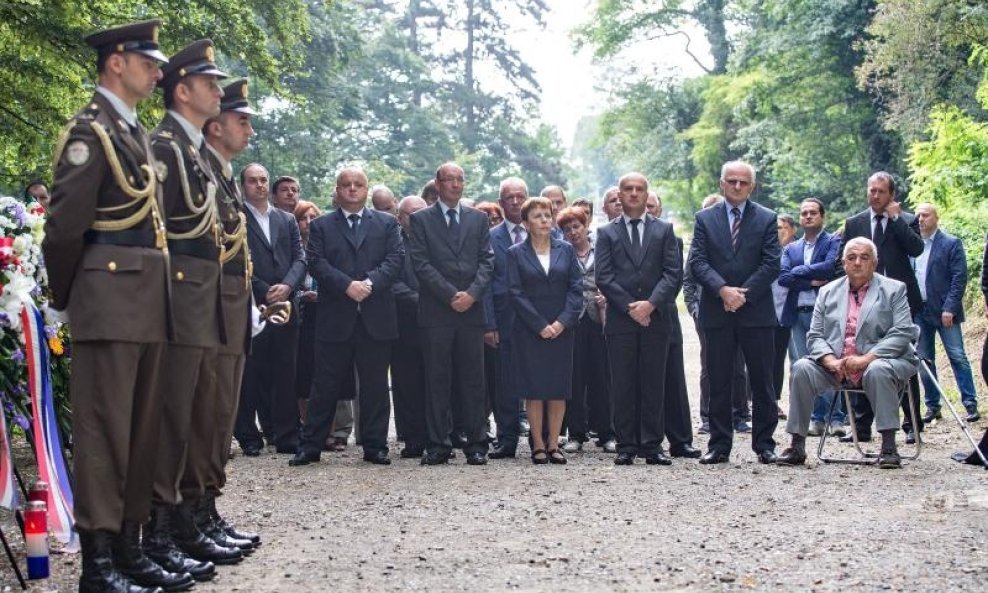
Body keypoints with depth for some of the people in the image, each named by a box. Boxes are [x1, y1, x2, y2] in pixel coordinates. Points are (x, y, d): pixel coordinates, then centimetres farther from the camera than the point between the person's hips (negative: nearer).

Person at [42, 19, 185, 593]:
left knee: (143, 430, 11)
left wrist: (158, 295, 16)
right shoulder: (90, 130, -8)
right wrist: (67, 298, -3)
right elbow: (65, 224, -12)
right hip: (110, 301, -9)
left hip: (150, 304, 9)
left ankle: (129, 546, 19)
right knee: (104, 431, -5)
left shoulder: (138, 134, 20)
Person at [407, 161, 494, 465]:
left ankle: (476, 444, 8)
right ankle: (438, 444, 5)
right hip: (436, 312, -2)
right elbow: (421, 263, -3)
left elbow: (486, 260, 8)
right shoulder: (421, 220, 6)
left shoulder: (478, 219, 14)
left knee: (473, 380, 3)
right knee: (437, 380, 1)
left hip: (472, 310, 2)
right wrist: (450, 295, -11)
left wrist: (472, 293, -8)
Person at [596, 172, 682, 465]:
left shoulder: (664, 230, 11)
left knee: (654, 384, 2)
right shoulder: (606, 233, 9)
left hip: (655, 318, 1)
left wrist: (651, 303, -11)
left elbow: (674, 273, 2)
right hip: (620, 320, -1)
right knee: (623, 386, 1)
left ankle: (652, 445, 7)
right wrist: (629, 307, -10)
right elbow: (604, 277, 0)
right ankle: (626, 446, 6)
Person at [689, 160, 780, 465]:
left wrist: (743, 294, -12)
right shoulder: (704, 218, 8)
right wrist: (723, 289, -15)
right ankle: (719, 445, 11)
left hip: (756, 311, -1)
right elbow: (697, 262, -1)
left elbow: (771, 264, -2)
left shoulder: (766, 219, 5)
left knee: (762, 382, 4)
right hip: (716, 313, 1)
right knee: (719, 382, 5)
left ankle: (764, 444, 12)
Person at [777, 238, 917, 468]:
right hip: (836, 368, 3)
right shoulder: (828, 292, 14)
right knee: (801, 368, -22)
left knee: (877, 370, -37)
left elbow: (902, 333, -8)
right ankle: (797, 447, -18)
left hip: (879, 362, -3)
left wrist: (866, 359, -21)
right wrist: (830, 361, -15)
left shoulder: (893, 290, 5)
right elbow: (815, 336, 8)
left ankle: (889, 447, -30)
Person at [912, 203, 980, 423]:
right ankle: (932, 406, 15)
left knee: (957, 357, -4)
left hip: (944, 312, -4)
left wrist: (949, 308, -15)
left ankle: (971, 404, 0)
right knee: (924, 360, 7)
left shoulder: (951, 243, -2)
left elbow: (960, 278, -7)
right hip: (918, 311, 4)